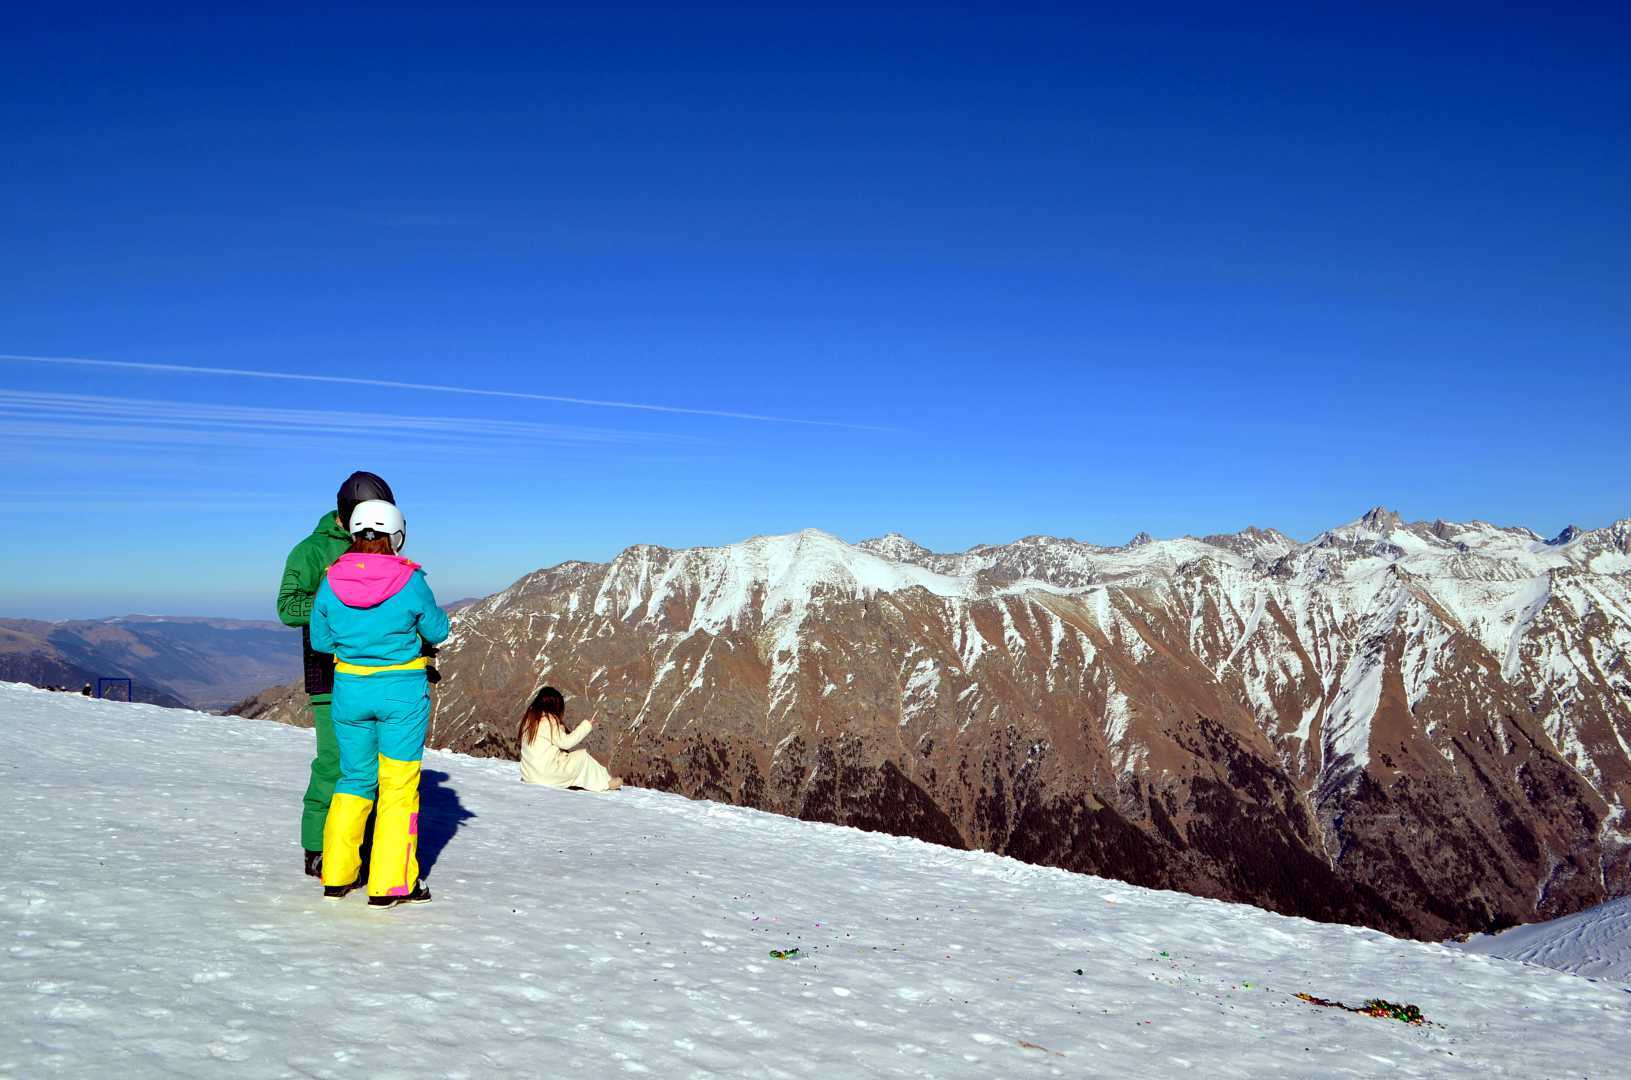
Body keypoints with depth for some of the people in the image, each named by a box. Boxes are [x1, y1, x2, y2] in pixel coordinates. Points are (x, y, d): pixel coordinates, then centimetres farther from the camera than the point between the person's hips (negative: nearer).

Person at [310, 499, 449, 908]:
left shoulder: (331, 582, -5)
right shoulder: (410, 582, -13)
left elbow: (320, 640, 5)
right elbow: (437, 631, -1)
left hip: (350, 689, 3)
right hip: (403, 690, -3)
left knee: (354, 779, 19)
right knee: (399, 785, 7)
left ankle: (337, 876, 24)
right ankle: (390, 883, 8)